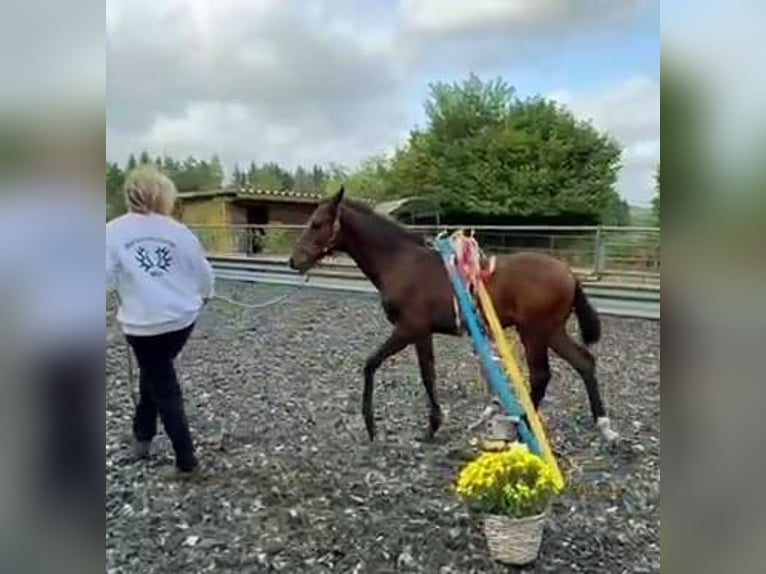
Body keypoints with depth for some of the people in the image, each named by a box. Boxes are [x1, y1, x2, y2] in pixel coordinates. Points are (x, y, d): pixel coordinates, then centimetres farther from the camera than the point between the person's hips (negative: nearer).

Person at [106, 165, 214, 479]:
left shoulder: (113, 230, -7)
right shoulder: (178, 231, -2)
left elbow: (107, 276, -13)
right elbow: (204, 273, 7)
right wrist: (203, 296, 27)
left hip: (144, 324, -3)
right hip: (183, 318, 3)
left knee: (164, 390, 9)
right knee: (155, 373, 28)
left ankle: (186, 462, 15)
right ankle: (142, 435, 41)